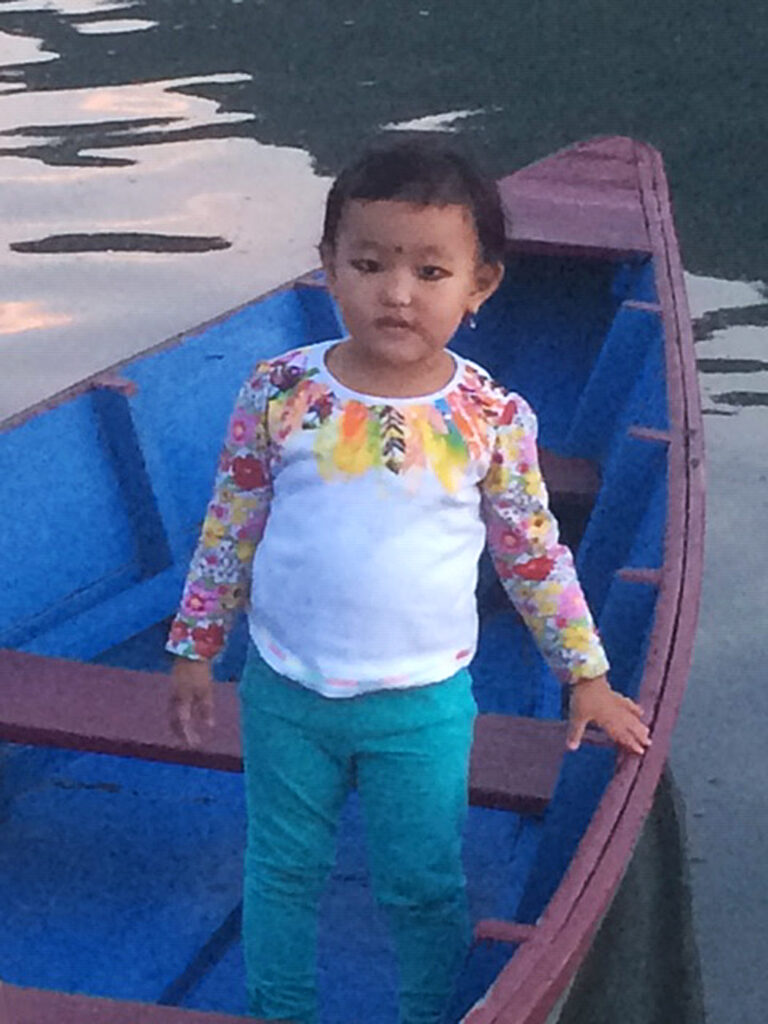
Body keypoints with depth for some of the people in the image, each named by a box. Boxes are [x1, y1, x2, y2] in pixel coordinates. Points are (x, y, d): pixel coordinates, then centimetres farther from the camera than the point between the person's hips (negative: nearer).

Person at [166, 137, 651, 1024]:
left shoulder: (494, 417, -12)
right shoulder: (279, 393, -12)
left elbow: (534, 555, 1)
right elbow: (229, 528, 0)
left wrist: (586, 676, 5)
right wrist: (195, 650, 4)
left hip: (424, 703, -1)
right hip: (285, 690, 1)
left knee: (424, 885, 12)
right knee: (281, 871, 18)